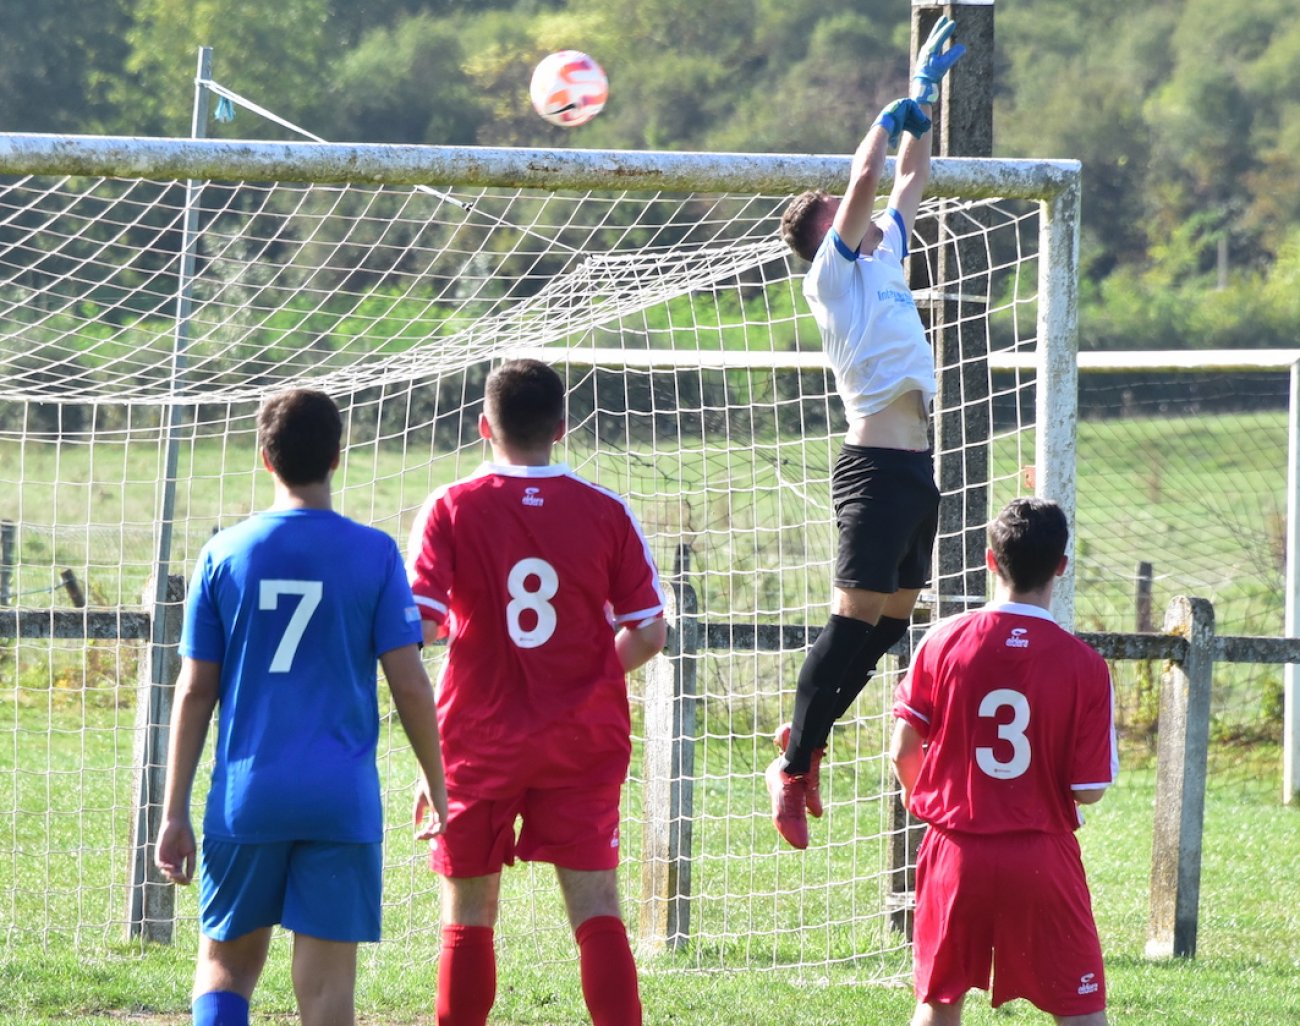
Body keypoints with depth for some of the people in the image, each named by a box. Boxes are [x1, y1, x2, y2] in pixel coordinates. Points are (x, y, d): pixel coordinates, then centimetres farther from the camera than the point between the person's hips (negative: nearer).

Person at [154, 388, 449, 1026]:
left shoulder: (226, 553, 2)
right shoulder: (374, 554, -1)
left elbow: (195, 692, 3)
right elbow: (409, 685, -3)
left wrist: (174, 812, 8)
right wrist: (436, 784, 11)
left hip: (246, 798, 1)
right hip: (342, 801, -1)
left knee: (226, 964, 14)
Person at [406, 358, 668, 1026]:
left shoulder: (451, 509, -6)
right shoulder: (606, 512, -1)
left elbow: (419, 625, -14)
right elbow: (648, 632, 1)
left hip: (478, 741, -1)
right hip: (584, 742, 1)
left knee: (468, 918, 8)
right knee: (596, 910, -1)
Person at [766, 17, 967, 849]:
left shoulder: (883, 258, 18)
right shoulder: (834, 272, -4)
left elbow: (911, 181, 28)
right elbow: (867, 177, -12)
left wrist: (925, 103, 23)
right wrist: (901, 107, -1)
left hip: (917, 468, 9)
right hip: (878, 467, -9)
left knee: (893, 621, 9)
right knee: (857, 620, -10)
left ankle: (806, 737, 19)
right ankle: (794, 766, -5)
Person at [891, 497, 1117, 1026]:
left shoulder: (942, 641, -6)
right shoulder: (1085, 665, -10)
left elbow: (903, 750, -1)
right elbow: (1089, 789, -9)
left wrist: (916, 793, 23)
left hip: (956, 851, 2)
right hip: (1044, 858, -2)